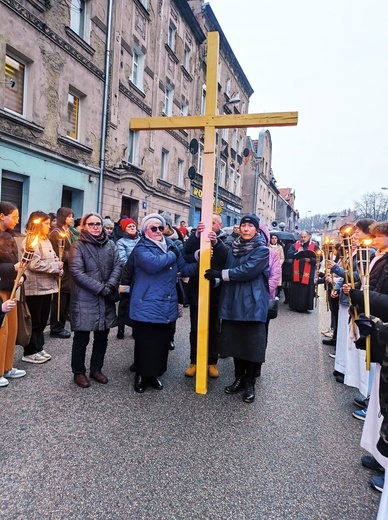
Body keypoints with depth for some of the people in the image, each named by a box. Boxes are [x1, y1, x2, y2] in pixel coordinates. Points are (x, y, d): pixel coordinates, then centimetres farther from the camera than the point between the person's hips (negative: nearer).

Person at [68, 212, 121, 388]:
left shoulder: (110, 244, 9)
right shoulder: (78, 246, -5)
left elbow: (117, 266, 1)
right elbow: (77, 272, -15)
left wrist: (110, 286, -16)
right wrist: (101, 288, -19)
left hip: (106, 300, 5)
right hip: (84, 300, -5)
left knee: (102, 337, 14)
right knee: (81, 338, 6)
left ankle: (96, 369, 31)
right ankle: (79, 372, 24)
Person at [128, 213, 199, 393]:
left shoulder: (171, 245, 12)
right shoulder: (141, 248, -6)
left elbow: (184, 268, 9)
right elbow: (152, 264, -27)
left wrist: (199, 264, -8)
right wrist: (172, 256, -13)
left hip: (167, 306, 5)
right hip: (147, 305, -5)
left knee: (162, 342, 14)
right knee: (145, 343, 6)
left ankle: (154, 374, 32)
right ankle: (141, 375, 26)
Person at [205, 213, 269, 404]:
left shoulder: (262, 250, -6)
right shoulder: (234, 248, 13)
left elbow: (247, 271, -18)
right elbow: (226, 266, 13)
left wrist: (220, 274, -17)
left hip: (252, 303, -5)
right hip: (233, 302, 5)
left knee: (251, 344, 2)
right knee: (235, 341, 12)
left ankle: (249, 383, 18)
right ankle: (239, 378, 28)